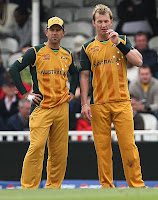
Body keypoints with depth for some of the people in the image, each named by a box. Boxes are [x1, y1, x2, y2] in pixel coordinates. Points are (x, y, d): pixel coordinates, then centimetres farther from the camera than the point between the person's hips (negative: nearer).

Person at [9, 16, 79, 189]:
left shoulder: (67, 55, 15)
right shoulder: (36, 52, -1)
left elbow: (74, 73, 34)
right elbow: (14, 69, -4)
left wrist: (72, 92, 18)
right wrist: (25, 94, -7)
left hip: (62, 108, 5)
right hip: (41, 107, -5)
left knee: (60, 151, 3)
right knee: (36, 146, -15)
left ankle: (54, 186, 12)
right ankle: (29, 188, -13)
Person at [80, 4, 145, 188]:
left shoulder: (122, 41, 10)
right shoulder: (87, 48, 10)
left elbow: (138, 62, -3)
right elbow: (84, 76, 10)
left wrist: (118, 43, -9)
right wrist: (84, 103, 1)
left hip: (121, 102, -1)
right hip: (98, 105, 1)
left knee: (128, 144, -7)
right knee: (102, 147, 0)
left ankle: (137, 185, -3)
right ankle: (106, 186, 6)